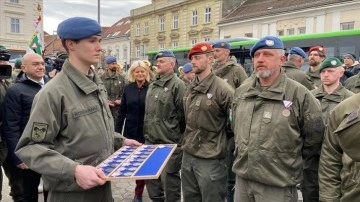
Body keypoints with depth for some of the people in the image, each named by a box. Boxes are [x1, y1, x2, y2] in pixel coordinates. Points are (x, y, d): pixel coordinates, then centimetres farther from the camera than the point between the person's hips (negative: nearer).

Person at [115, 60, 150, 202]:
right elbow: (122, 111, 5)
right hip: (130, 131, 3)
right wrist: (117, 130, 2)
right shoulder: (128, 88, 2)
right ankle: (141, 186, 36)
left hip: (146, 131, -3)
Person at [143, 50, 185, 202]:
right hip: (150, 141, 8)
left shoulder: (177, 85, -12)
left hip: (169, 143, -8)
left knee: (169, 181, 5)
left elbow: (183, 115, -13)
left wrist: (178, 136, -9)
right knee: (151, 178, 18)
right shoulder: (152, 85, 14)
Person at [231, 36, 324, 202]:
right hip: (242, 178, 5)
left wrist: (292, 160, 3)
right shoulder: (241, 91, 5)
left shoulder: (299, 94, -11)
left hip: (278, 185, -4)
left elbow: (314, 137, -4)